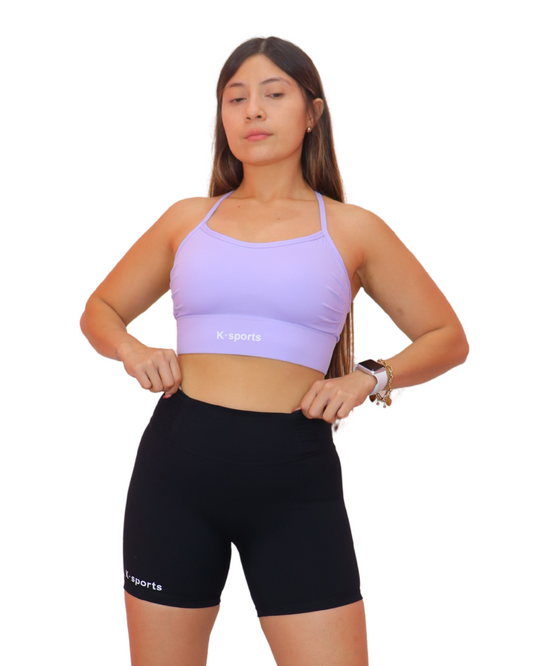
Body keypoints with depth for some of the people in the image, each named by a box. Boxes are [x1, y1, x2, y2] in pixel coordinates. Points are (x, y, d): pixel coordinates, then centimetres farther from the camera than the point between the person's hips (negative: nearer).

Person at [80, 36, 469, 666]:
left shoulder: (351, 230, 7)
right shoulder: (188, 219, 11)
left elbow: (447, 338, 12)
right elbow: (100, 310, 22)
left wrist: (369, 378, -5)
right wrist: (130, 350, 0)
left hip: (296, 478, -2)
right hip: (176, 465, 2)